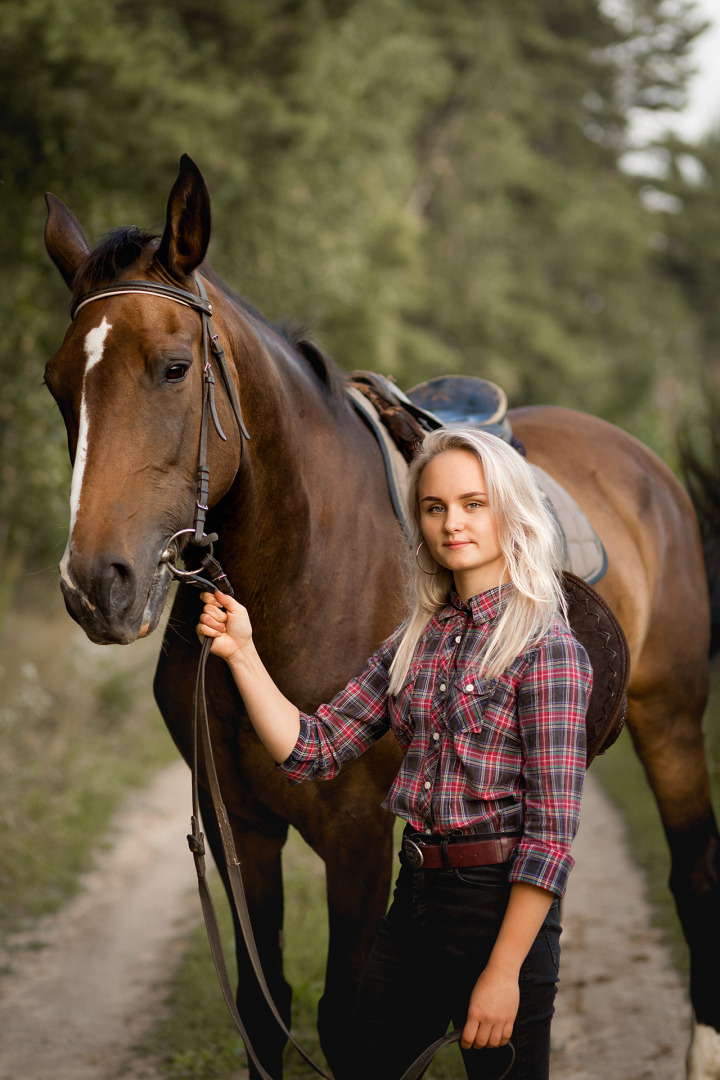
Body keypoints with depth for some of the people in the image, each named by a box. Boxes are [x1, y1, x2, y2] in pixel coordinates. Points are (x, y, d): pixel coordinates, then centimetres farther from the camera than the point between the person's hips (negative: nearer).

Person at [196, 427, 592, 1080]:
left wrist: (504, 973, -18)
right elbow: (311, 751, 6)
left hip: (502, 906, -6)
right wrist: (242, 654, -4)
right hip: (415, 897, 7)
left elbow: (552, 828, -15)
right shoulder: (415, 641, 9)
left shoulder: (546, 648, -11)